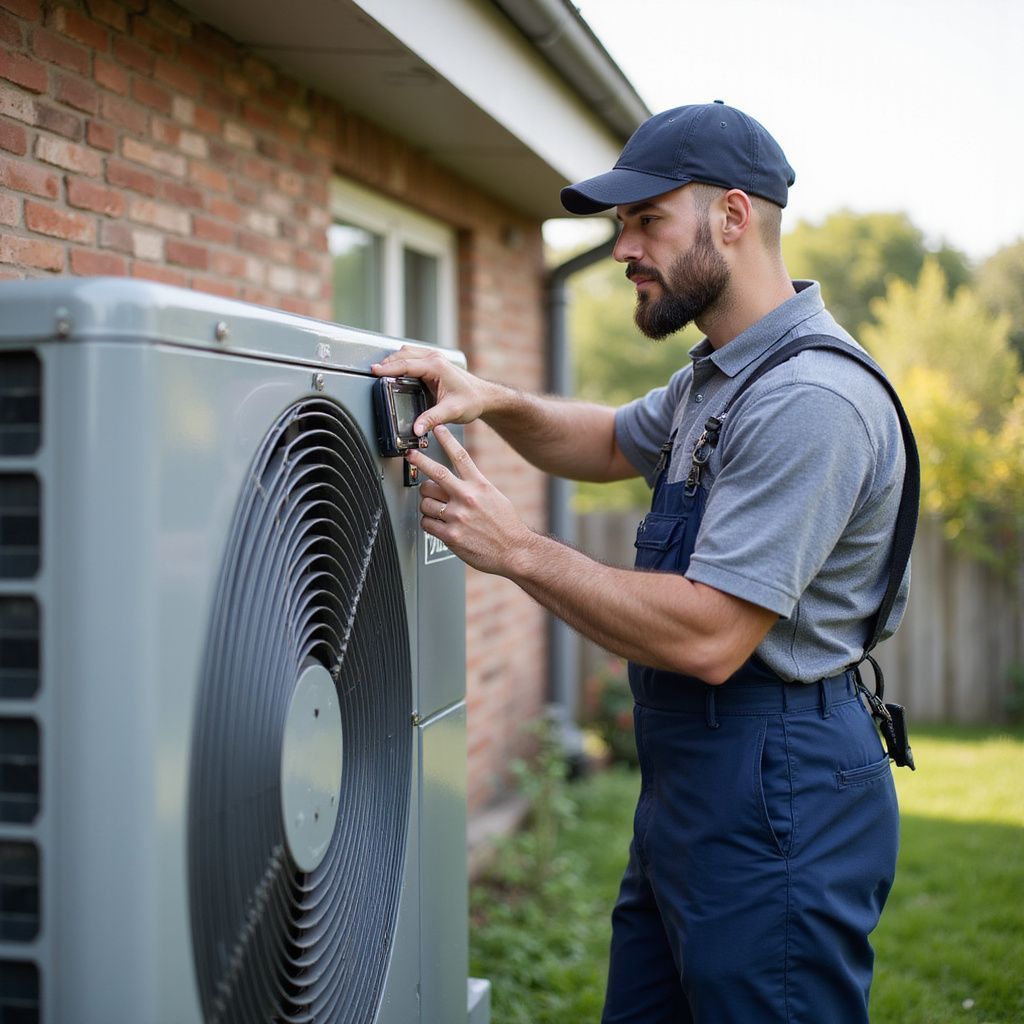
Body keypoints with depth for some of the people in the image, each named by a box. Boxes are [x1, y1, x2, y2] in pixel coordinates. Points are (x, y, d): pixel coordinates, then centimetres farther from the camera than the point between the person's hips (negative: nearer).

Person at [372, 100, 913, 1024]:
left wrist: (519, 551, -18)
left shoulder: (810, 399, -22)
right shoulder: (717, 377, 12)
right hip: (688, 778, 10)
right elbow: (612, 444, 29)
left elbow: (708, 638, -26)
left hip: (775, 795, -10)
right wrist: (494, 400, 8)